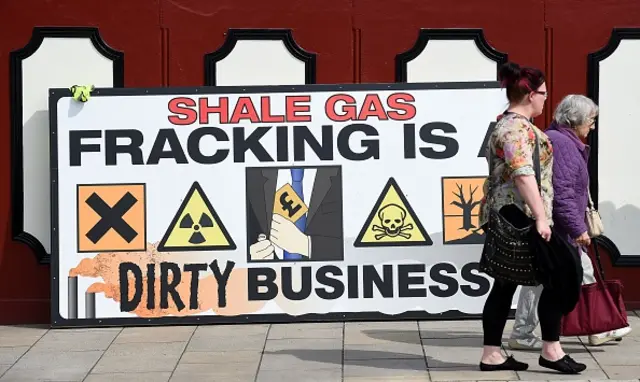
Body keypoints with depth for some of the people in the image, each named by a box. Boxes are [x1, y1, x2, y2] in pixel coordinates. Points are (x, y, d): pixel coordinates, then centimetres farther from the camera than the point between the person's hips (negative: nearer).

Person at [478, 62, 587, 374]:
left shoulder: (506, 124, 19)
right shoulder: (518, 127, -15)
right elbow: (523, 174, -25)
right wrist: (541, 217, -27)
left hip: (509, 216, 10)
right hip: (521, 215, -10)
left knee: (506, 284, 9)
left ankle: (492, 355, 9)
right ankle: (551, 351, 1)